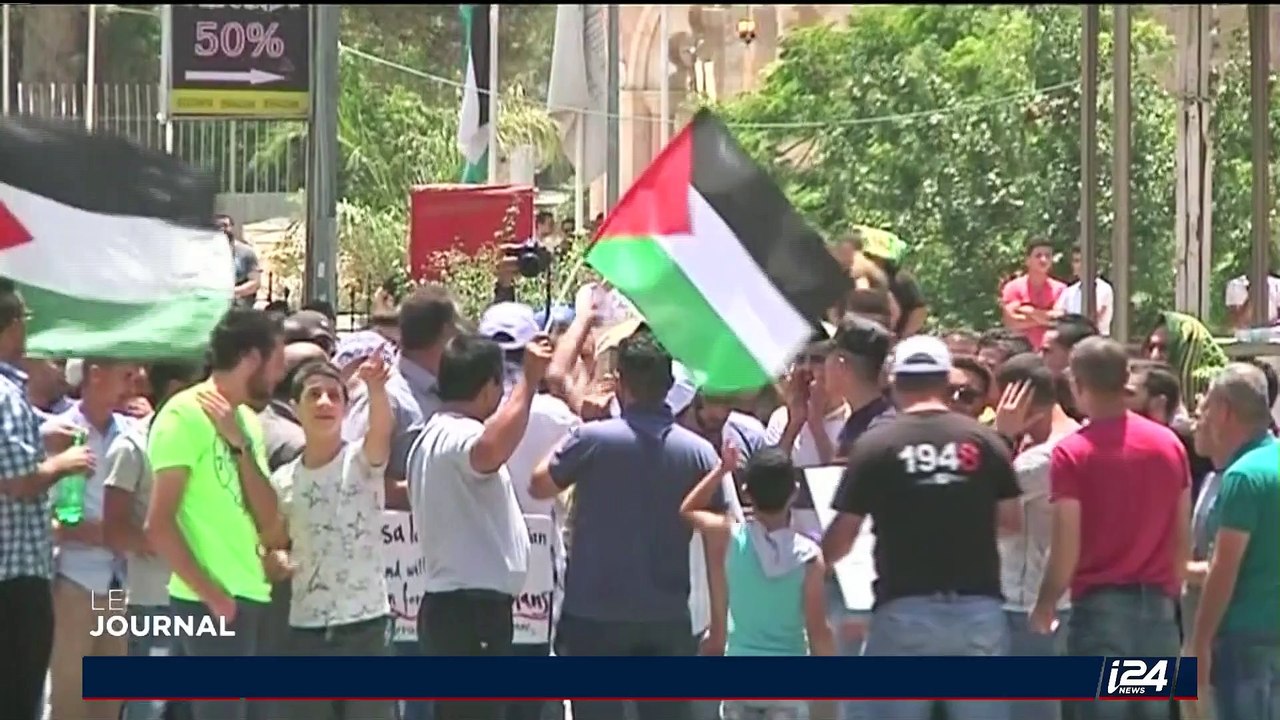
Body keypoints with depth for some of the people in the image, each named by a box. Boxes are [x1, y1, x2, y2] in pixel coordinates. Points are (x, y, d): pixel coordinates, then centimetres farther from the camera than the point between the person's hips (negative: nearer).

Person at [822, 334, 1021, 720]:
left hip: (904, 611, -2)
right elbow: (1012, 520, 7)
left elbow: (843, 534, -1)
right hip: (978, 608, 2)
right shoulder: (983, 441, 2)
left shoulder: (876, 445, -4)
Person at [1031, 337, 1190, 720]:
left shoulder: (1073, 452, -9)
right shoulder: (1169, 443, 6)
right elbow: (1183, 536, 10)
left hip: (1100, 603, -4)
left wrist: (1045, 603, 4)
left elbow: (1067, 545, -10)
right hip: (1158, 604, 4)